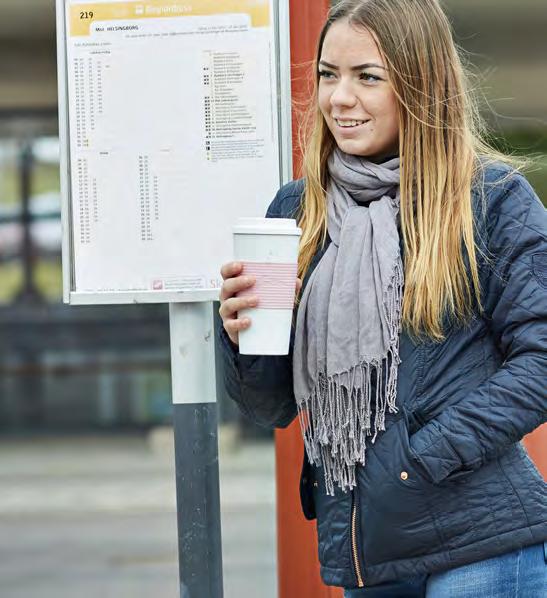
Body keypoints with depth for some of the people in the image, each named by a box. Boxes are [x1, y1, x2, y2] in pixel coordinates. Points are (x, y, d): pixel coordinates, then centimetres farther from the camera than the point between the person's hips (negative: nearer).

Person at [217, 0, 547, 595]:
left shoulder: (494, 197, -4)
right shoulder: (296, 208, 8)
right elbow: (273, 406, 11)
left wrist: (426, 455, -16)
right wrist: (243, 336, -10)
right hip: (358, 547, 5)